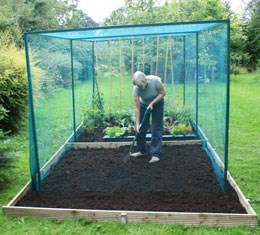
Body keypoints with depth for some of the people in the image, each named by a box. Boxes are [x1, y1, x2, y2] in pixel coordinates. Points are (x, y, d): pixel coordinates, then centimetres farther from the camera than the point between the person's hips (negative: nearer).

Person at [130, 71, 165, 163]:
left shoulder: (155, 80, -33)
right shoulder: (136, 88, -29)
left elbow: (162, 93, -18)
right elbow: (137, 107, -26)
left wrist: (152, 103, -27)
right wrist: (137, 123, -29)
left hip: (157, 103, -2)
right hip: (144, 104, 2)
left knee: (156, 129, -8)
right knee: (141, 128, 3)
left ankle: (155, 154, -5)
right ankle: (142, 151, 22)